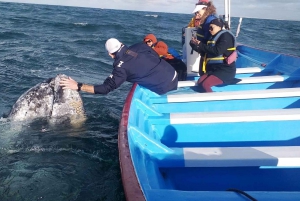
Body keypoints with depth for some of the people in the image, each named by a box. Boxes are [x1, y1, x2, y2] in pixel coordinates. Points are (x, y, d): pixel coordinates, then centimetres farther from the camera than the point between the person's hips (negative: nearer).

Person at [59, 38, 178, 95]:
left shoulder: (122, 67, -13)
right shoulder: (140, 46, 3)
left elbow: (105, 89, -15)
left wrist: (78, 86, -11)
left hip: (165, 87, -7)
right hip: (173, 73, 7)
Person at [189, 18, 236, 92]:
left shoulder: (225, 36, -10)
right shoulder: (214, 37, 17)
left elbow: (217, 51, -24)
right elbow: (203, 50, 20)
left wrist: (201, 45, -18)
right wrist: (194, 44, 2)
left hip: (225, 70, -9)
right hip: (214, 68, 9)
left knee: (205, 84, -23)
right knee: (200, 82, -6)